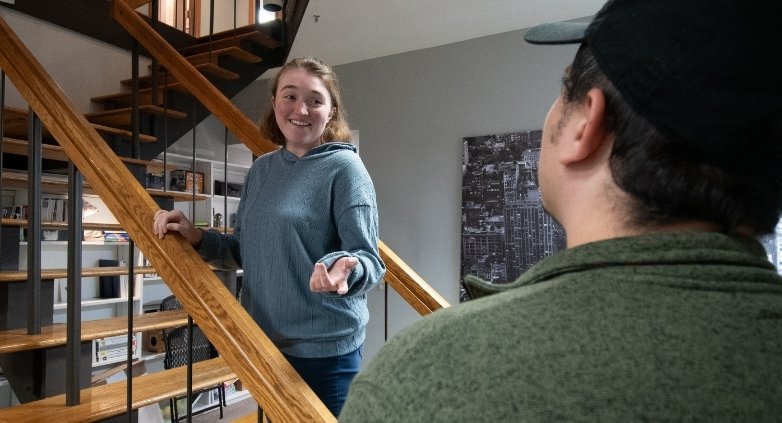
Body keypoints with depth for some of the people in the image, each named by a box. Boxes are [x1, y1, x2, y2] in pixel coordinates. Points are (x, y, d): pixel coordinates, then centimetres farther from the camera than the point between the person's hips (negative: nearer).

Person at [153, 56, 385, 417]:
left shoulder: (344, 167, -13)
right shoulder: (261, 169, 6)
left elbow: (368, 258, -17)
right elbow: (243, 252, 12)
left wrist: (346, 270, -38)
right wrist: (195, 237, -3)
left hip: (324, 351, -6)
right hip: (265, 343, 7)